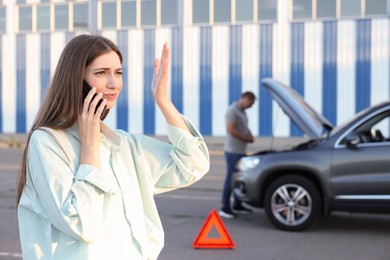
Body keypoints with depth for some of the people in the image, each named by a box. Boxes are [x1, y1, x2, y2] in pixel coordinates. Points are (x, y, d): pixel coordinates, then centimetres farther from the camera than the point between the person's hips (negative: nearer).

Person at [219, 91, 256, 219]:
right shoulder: (232, 110, -14)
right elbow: (231, 129, -22)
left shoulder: (242, 111, 16)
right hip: (233, 151, -10)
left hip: (241, 151, 10)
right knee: (231, 178, -7)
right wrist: (246, 139, -12)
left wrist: (250, 136, 5)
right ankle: (225, 208, -3)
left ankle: (237, 205, 23)